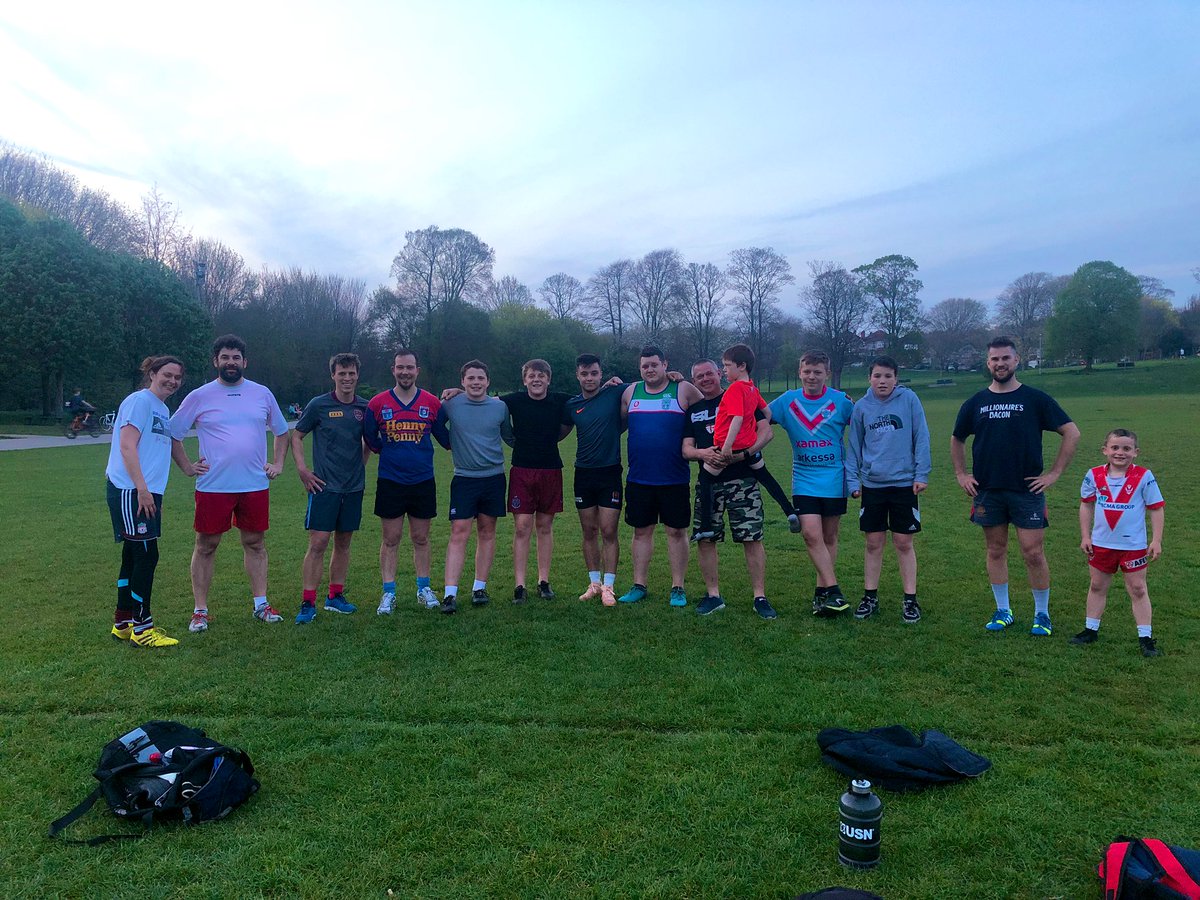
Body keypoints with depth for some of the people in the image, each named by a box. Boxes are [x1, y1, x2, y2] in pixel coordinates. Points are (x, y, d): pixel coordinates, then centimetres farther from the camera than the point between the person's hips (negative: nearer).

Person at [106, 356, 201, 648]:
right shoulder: (139, 401, -9)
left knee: (134, 557, 14)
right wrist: (142, 489, -21)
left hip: (147, 492, 9)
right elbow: (127, 446, -17)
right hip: (130, 492, -9)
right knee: (146, 556, -7)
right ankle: (142, 628, 1)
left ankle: (123, 623, 24)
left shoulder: (163, 410, 18)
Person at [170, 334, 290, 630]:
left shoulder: (262, 394, 7)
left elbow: (281, 431, 19)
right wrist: (187, 467, -3)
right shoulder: (199, 397, 0)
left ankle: (261, 605, 18)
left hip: (256, 484, 2)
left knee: (255, 543, 9)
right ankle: (200, 610, 14)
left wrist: (278, 463, 9)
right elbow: (172, 434, 5)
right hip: (213, 486, -2)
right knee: (206, 546, 5)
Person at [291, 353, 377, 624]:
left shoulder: (365, 407, 5)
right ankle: (307, 604, 0)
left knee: (344, 542, 11)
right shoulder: (319, 405, -4)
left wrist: (359, 465, 10)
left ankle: (335, 596, 23)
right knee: (318, 543, -7)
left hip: (354, 486, 4)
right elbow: (296, 436, 4)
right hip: (324, 485, -4)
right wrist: (302, 469, -5)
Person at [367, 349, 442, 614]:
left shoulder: (432, 403, 1)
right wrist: (389, 451, 3)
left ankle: (424, 588, 23)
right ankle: (388, 593, 13)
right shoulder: (378, 403, 0)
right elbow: (371, 440, 8)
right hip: (390, 481, -1)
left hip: (423, 481, 1)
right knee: (390, 539, 4)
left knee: (421, 538, 11)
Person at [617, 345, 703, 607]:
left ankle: (678, 588, 15)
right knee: (641, 531, 10)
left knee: (676, 531, 4)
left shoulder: (683, 390, -2)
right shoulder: (630, 392, 9)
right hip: (638, 478, 3)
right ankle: (639, 586, 20)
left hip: (674, 478, -3)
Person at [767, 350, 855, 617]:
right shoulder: (788, 400, 1)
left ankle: (822, 591, 19)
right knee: (811, 534, -13)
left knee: (829, 537, 7)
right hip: (804, 479, 0)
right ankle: (833, 591, -6)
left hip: (834, 478, 0)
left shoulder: (840, 401, -2)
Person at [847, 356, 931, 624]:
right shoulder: (861, 407, 3)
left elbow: (922, 438, -4)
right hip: (872, 484, 2)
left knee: (904, 543, 5)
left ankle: (910, 599, 17)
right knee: (873, 543, 9)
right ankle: (870, 596, 21)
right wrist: (853, 480, 4)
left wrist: (922, 474, -8)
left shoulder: (909, 399, -4)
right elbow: (855, 446, 8)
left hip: (904, 483, -2)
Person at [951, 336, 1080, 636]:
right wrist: (961, 474, 10)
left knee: (1033, 553, -1)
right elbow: (957, 440, 20)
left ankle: (1042, 613, 15)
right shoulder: (975, 403, 7)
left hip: (1027, 490, -2)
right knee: (996, 551, 10)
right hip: (986, 491, 3)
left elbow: (1072, 433, 1)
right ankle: (1003, 611, 22)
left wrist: (1054, 473, -4)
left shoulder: (1036, 399, -1)